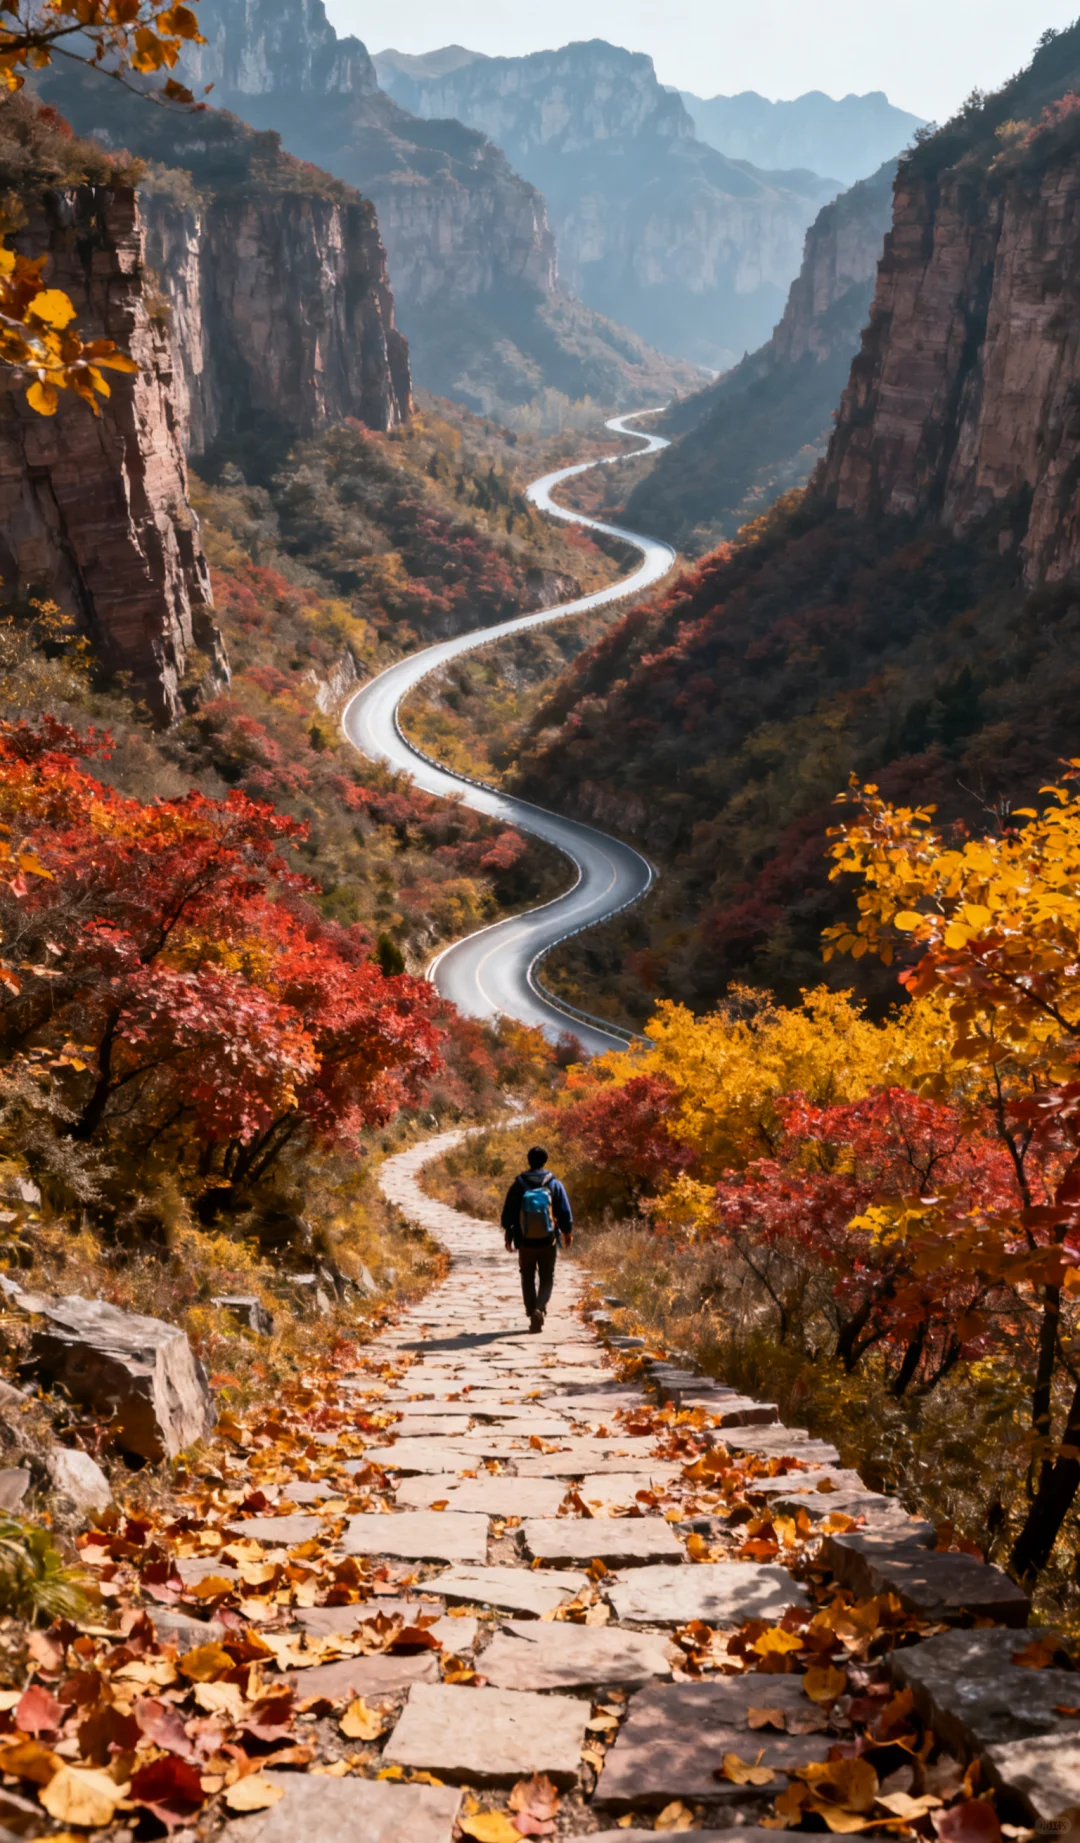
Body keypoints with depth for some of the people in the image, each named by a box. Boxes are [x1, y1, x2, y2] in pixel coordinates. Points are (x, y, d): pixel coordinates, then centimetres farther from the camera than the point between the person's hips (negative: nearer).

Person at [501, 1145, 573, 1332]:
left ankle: (533, 1315, 8)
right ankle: (540, 1308, -12)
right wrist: (568, 1233, 15)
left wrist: (508, 1236, 13)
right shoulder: (554, 1184, -5)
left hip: (525, 1242, 0)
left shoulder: (518, 1185, -3)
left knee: (528, 1279, 13)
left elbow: (508, 1213, 1)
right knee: (547, 1278, 11)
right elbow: (565, 1213, -2)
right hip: (548, 1242, 0)